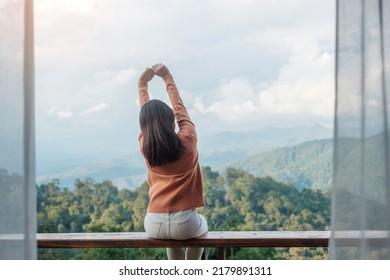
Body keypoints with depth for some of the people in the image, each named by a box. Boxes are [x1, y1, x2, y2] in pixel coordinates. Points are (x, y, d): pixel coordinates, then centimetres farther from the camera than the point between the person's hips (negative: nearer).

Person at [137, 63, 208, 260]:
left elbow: (146, 114, 17)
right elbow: (180, 109, 11)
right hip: (184, 224, -2)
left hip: (154, 225, 3)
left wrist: (142, 85, 29)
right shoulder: (188, 140, -6)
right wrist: (168, 78, 22)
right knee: (201, 225, 34)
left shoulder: (145, 146, 0)